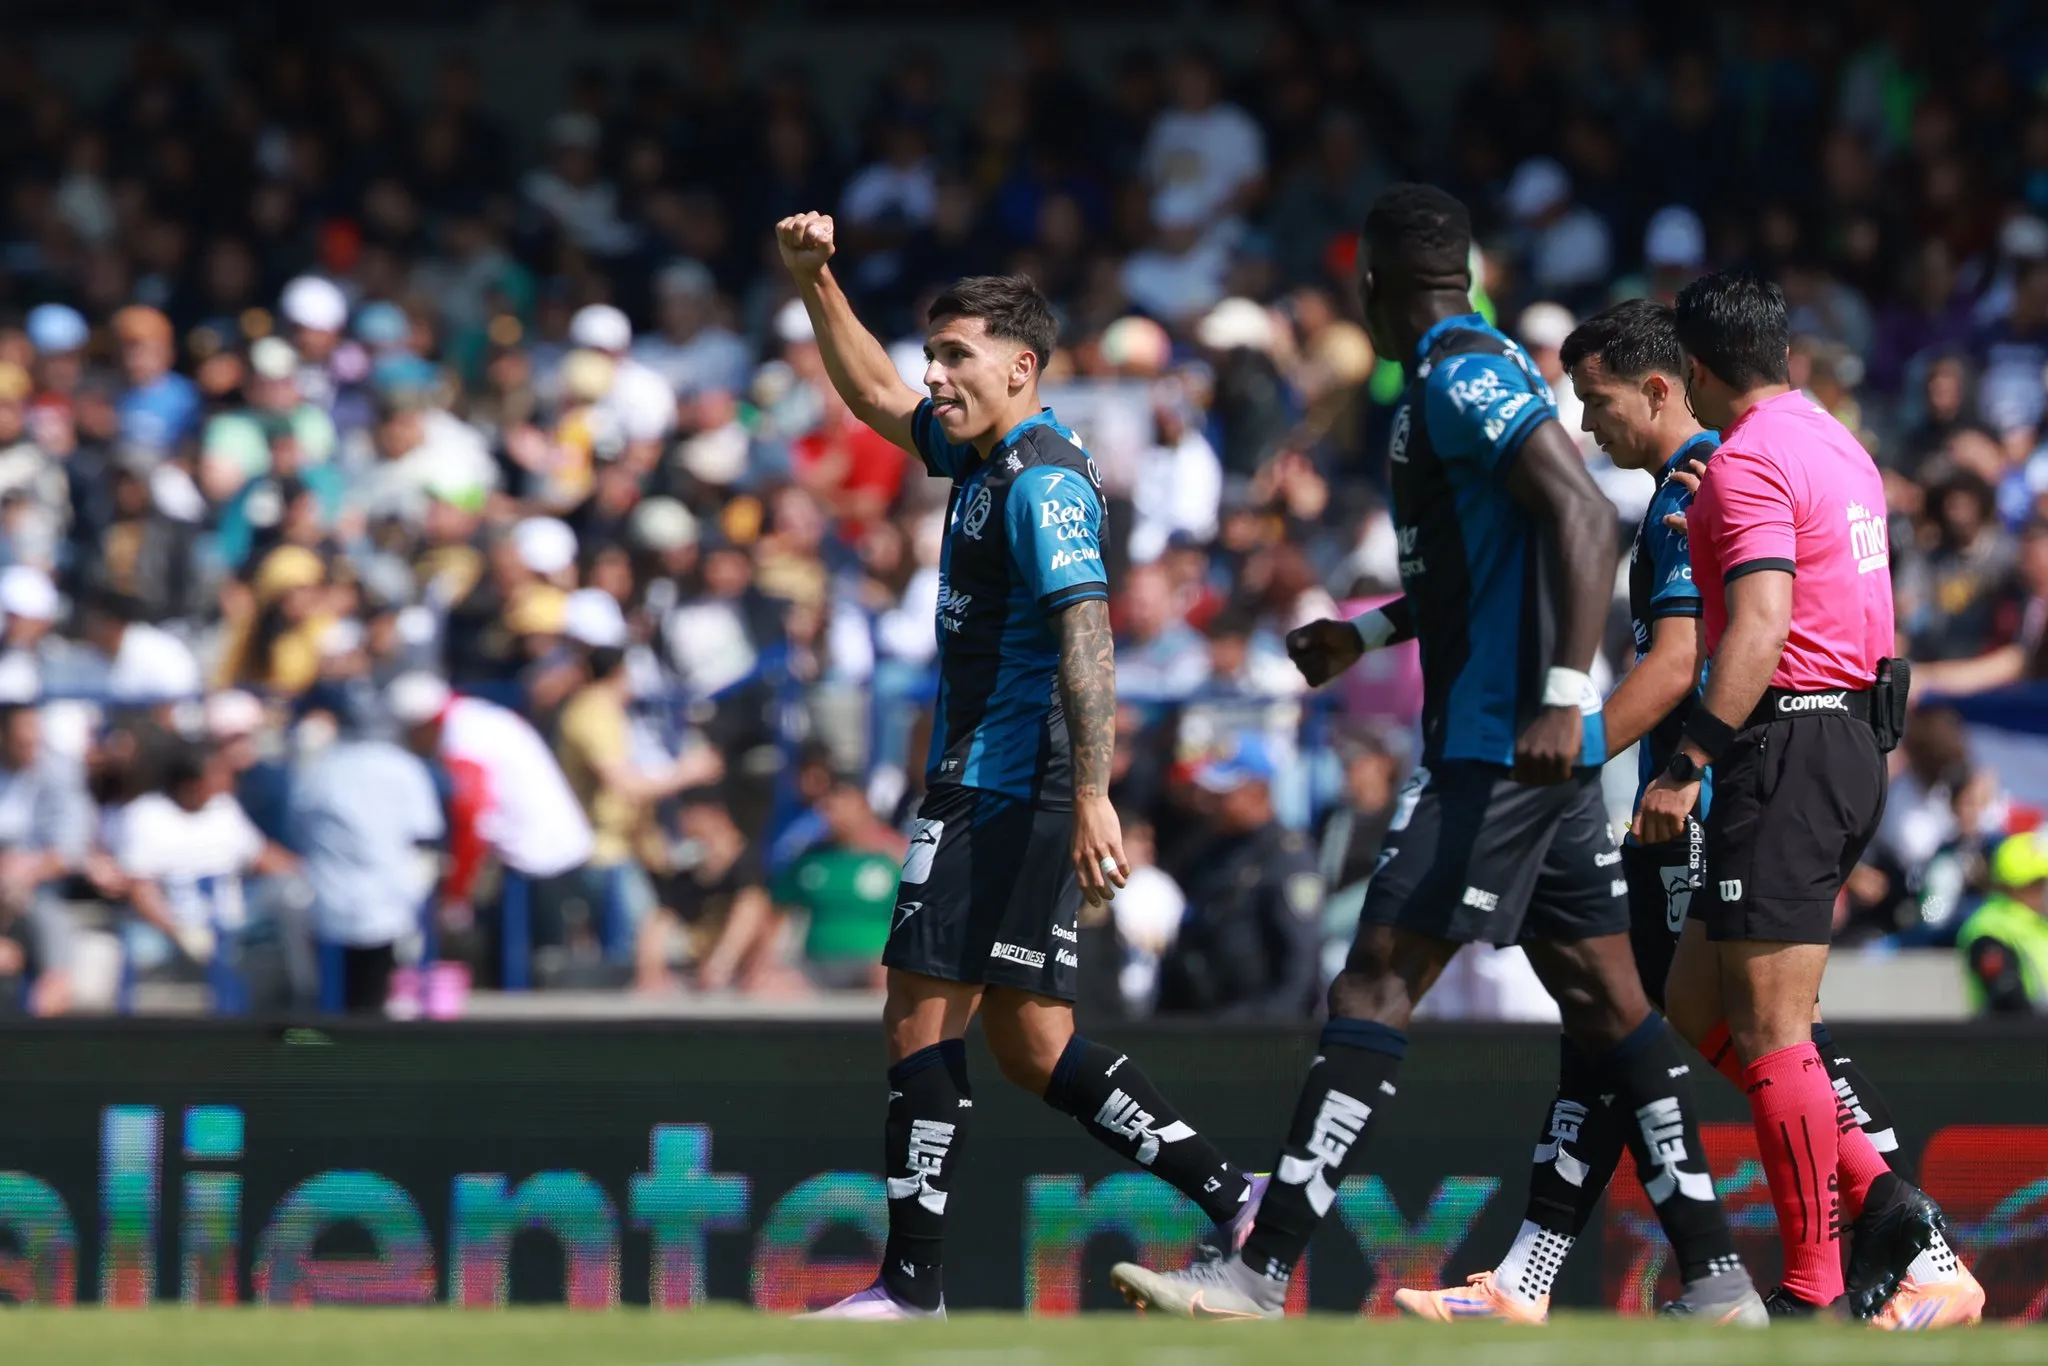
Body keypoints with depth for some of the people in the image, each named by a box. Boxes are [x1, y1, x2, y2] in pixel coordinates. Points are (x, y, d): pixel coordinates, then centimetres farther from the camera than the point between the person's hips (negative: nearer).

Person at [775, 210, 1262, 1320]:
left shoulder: (1041, 478, -13)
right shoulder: (982, 458, 16)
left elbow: (1086, 634, -22)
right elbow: (872, 394, 31)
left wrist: (1092, 793, -29)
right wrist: (814, 281, 19)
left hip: (999, 796, -10)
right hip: (999, 793, 10)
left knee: (922, 1017, -8)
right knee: (1026, 1042, 10)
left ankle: (912, 1285, -7)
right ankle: (1228, 1198, 7)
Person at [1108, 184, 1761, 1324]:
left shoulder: (1462, 376, -12)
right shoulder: (1482, 369, 19)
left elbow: (1585, 515, -24)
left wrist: (1563, 694, -31)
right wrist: (1367, 635, 30)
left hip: (1499, 747, -10)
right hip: (1547, 753, 10)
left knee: (1377, 984, -12)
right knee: (1607, 1005, 11)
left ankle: (1261, 1276, -15)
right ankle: (1717, 1279, 11)